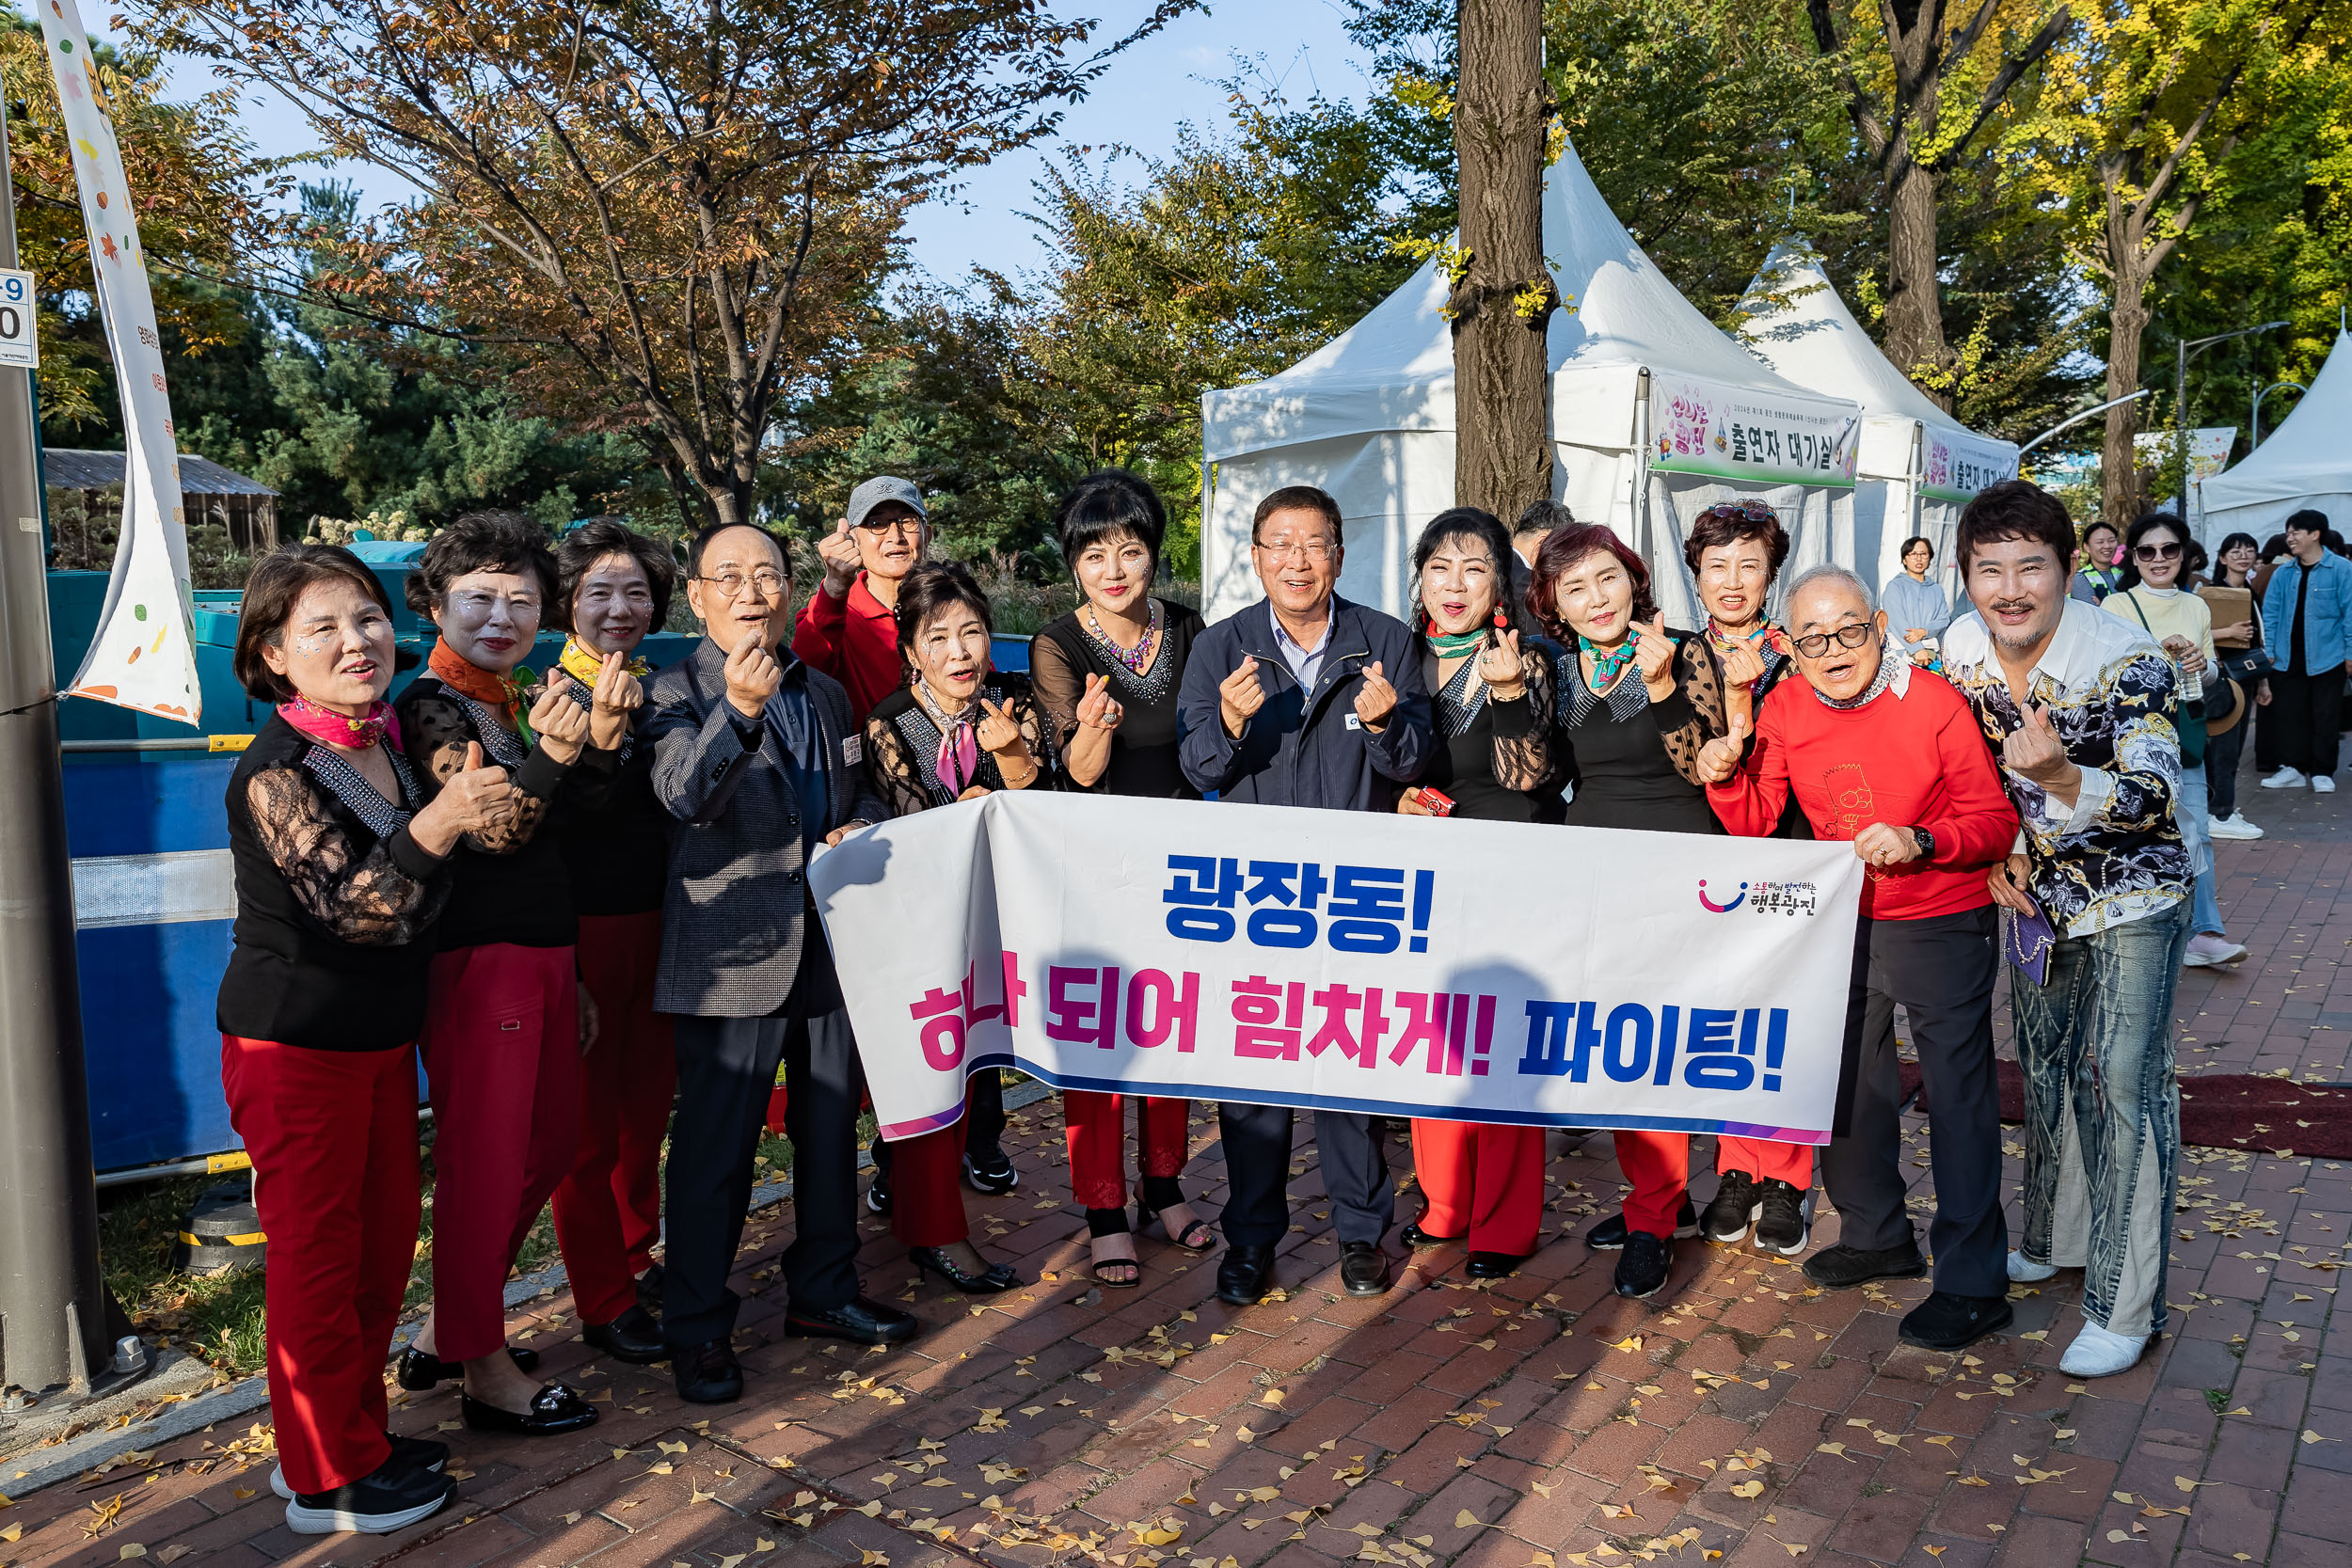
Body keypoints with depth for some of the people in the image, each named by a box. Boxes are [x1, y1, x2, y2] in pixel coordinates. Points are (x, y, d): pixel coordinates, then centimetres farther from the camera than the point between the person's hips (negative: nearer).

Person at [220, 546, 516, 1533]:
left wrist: (481, 818, 4)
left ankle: (353, 1433, 33)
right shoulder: (276, 773, -19)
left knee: (385, 1238, 16)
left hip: (380, 1035, 8)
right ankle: (327, 1480, 20)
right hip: (294, 1044, -8)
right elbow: (355, 910, -27)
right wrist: (437, 825, -40)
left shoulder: (389, 741, 5)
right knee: (317, 1255, 4)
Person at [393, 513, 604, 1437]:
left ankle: (445, 1332, 32)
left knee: (549, 1144, 17)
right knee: (484, 1164, 1)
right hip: (478, 962, -9)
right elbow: (492, 834, -22)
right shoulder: (431, 704, -10)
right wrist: (550, 755, -38)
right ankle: (486, 1372, 16)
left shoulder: (525, 699, 13)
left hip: (544, 955, 9)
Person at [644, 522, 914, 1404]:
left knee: (830, 1125, 15)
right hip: (731, 954, -6)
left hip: (830, 942, 6)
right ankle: (697, 1329, 17)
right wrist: (738, 707, -40)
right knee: (715, 1144, 1)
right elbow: (685, 797, -25)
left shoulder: (825, 694, 13)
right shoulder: (674, 692, -7)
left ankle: (823, 1291, 33)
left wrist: (859, 829, 0)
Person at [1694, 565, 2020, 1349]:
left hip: (1942, 925, -5)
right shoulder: (1785, 710, -4)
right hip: (1843, 922, 6)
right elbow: (1755, 823, -1)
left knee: (1958, 1094, -2)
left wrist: (1920, 840, -32)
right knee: (1845, 1083, 16)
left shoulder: (1933, 702, -17)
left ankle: (1972, 1283, 10)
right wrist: (1725, 779, -20)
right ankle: (1878, 1235, 37)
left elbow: (1996, 822, -15)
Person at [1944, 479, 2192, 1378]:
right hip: (2037, 892, 6)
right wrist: (1996, 855, -5)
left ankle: (2125, 1306, 4)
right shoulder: (1961, 651, -8)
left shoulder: (2128, 661, -25)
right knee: (2046, 1067, 17)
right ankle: (2057, 1238, 37)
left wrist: (2060, 777, -46)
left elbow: (2156, 797, -28)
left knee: (2125, 1082, -7)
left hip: (2133, 896, -6)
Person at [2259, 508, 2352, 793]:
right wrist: (2267, 651, 2)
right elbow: (2270, 614, 8)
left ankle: (2322, 772, 15)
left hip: (2327, 659, -3)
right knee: (2290, 715, 7)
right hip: (2288, 660, 3)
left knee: (2326, 717, 5)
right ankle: (2294, 768, 17)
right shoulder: (2283, 573, 5)